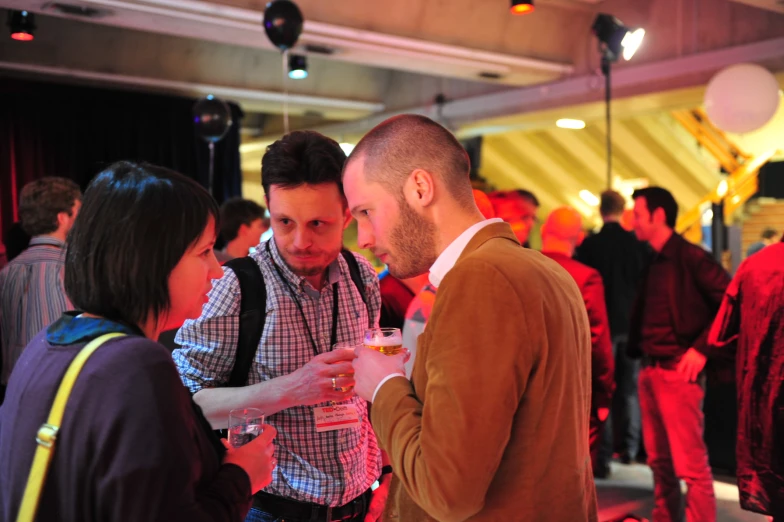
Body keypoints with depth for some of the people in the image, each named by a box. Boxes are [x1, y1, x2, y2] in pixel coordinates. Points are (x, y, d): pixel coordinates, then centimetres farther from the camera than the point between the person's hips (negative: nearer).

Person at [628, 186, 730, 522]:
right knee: (660, 462, 15)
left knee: (691, 465, -5)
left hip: (678, 371, -8)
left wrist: (702, 348, -17)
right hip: (650, 371, 8)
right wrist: (637, 352, 10)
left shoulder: (690, 257, -9)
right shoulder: (654, 264, 15)